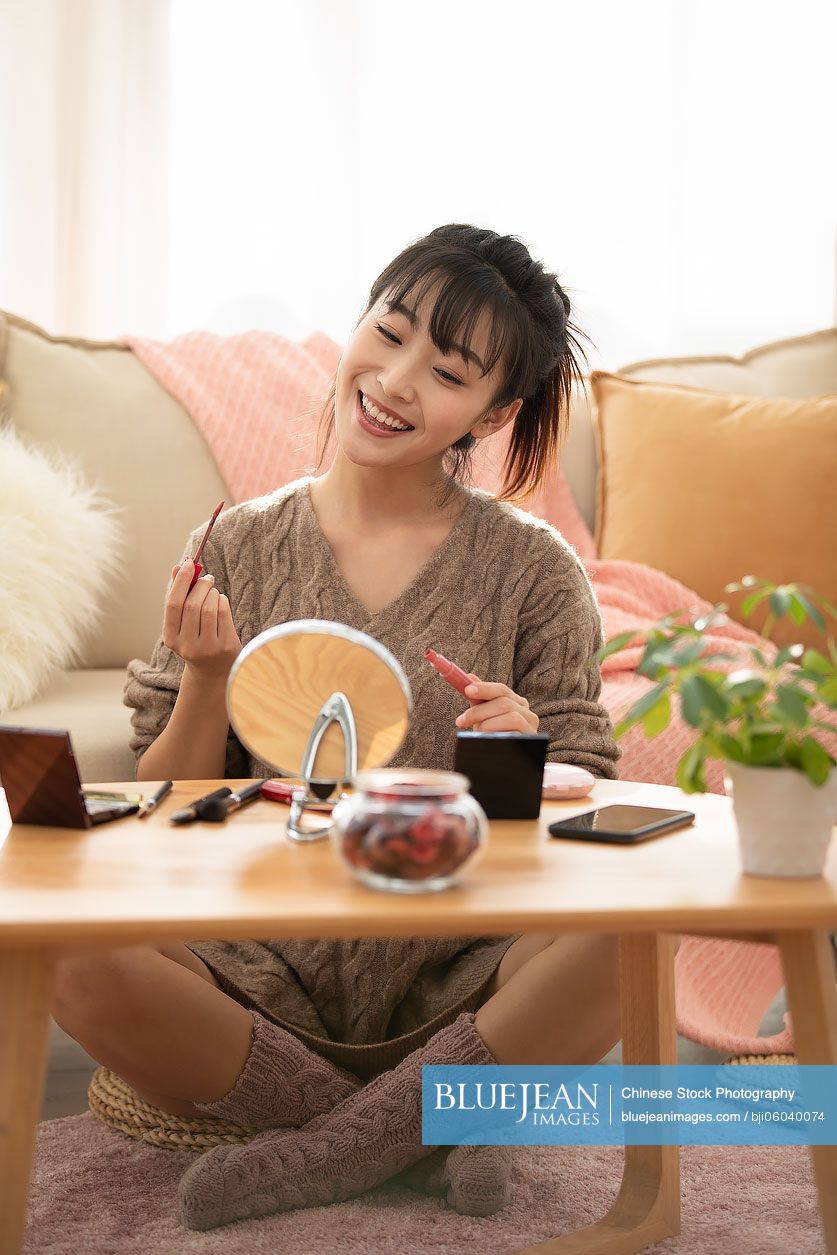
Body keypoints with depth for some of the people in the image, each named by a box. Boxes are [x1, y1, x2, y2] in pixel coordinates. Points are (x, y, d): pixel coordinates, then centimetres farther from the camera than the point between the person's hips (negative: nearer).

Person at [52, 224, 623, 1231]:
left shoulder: (531, 570, 1)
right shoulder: (237, 549, 3)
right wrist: (208, 682, -13)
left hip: (455, 988, 0)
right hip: (263, 980, 1)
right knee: (77, 961, -28)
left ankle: (315, 1156, -11)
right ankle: (419, 1136, -8)